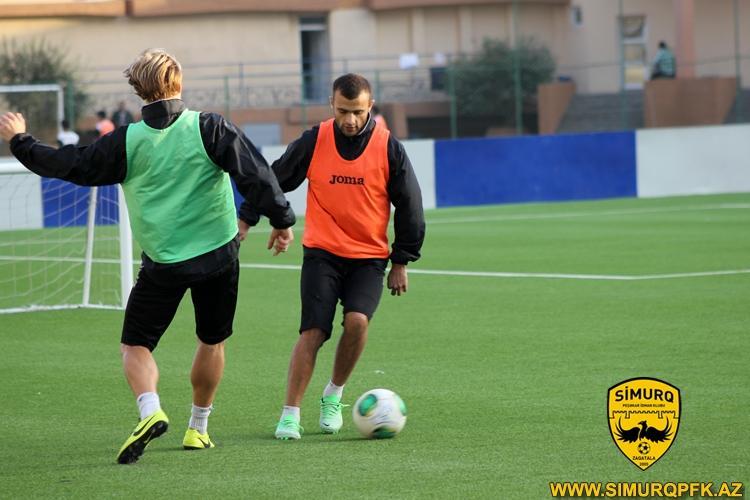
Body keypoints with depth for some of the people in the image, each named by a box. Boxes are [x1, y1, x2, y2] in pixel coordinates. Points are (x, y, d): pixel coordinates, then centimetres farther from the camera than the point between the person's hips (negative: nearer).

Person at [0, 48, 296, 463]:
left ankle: (150, 410, -19)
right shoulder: (208, 128, -7)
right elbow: (254, 172, -12)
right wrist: (281, 219, -2)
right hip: (219, 255, 1)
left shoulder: (126, 142, -6)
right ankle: (198, 427, 26)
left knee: (135, 344, 8)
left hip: (164, 261, -1)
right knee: (211, 341, 20)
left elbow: (71, 166, 4)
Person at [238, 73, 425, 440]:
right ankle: (290, 414, -3)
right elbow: (275, 180, 9)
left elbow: (409, 206, 5)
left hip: (369, 258, 0)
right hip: (322, 253, 0)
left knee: (357, 320, -21)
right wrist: (245, 218, 7)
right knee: (313, 332, -12)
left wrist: (401, 262, 6)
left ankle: (333, 395, 2)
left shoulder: (388, 148, -4)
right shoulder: (314, 142, -4)